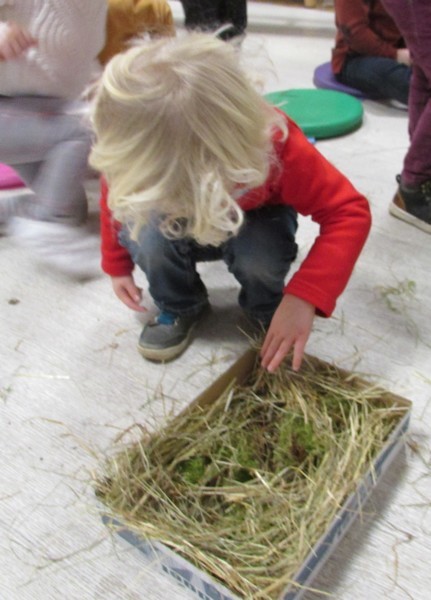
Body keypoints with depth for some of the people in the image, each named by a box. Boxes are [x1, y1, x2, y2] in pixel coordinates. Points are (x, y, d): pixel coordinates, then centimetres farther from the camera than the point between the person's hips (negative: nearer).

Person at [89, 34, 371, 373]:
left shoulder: (276, 144, -37)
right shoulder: (135, 153, -31)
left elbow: (350, 211, -34)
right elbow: (115, 199, -8)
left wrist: (303, 297, -44)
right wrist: (117, 266, 0)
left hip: (254, 220, -1)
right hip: (180, 230, 2)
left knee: (259, 255, -34)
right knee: (147, 233, -31)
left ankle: (266, 310, 1)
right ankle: (180, 308, -1)